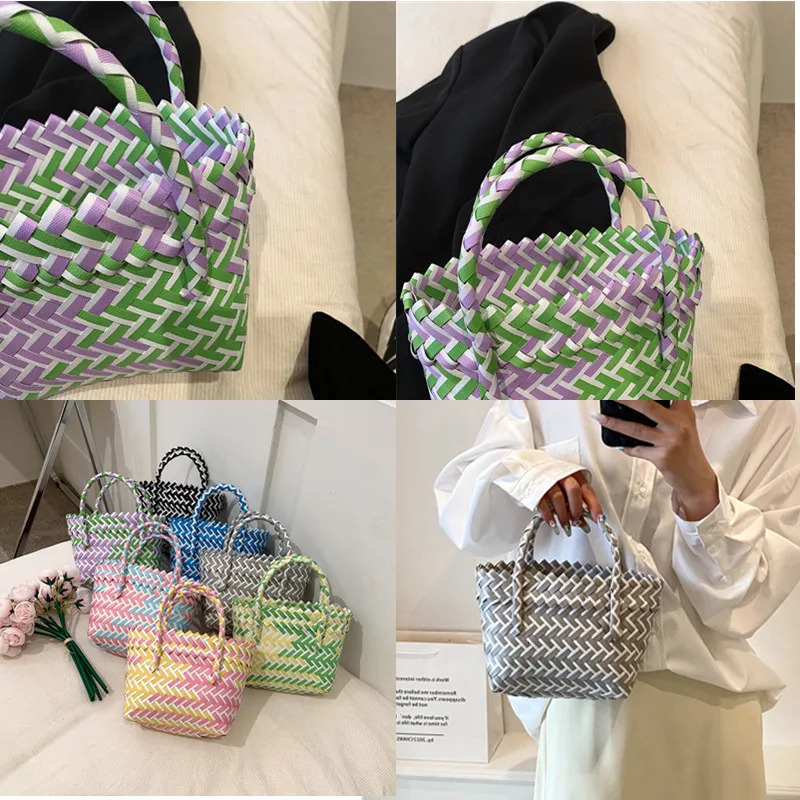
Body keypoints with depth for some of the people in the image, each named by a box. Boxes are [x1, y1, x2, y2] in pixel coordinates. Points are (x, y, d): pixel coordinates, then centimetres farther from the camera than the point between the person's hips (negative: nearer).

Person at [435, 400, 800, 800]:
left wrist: (698, 485, -28)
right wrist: (520, 470, -20)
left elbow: (750, 593, -9)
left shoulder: (767, 411, -4)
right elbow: (458, 508, 2)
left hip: (708, 692, 1)